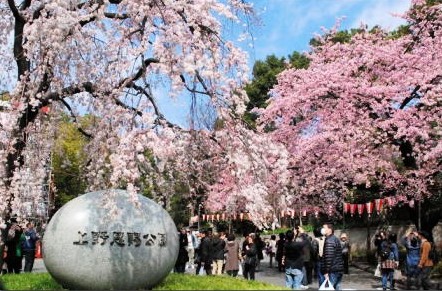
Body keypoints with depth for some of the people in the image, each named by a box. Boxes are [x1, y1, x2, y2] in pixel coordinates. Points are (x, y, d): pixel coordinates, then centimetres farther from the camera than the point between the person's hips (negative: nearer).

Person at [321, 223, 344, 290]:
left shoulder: (329, 241, -15)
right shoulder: (335, 239, 17)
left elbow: (329, 257, -22)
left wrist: (326, 271, -21)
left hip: (332, 270, -10)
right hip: (339, 269, 10)